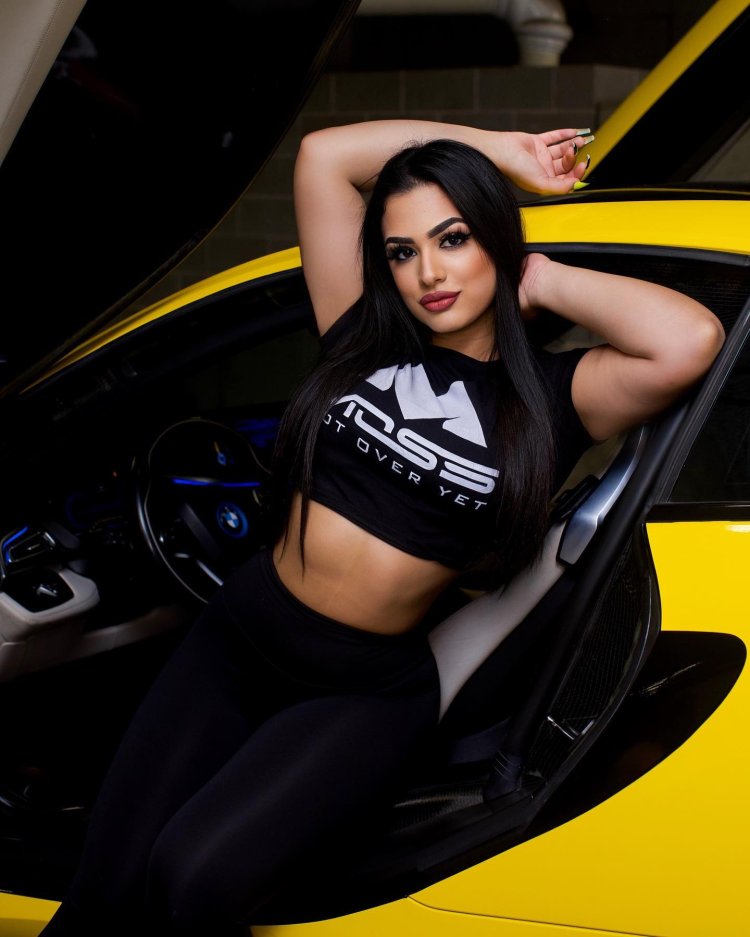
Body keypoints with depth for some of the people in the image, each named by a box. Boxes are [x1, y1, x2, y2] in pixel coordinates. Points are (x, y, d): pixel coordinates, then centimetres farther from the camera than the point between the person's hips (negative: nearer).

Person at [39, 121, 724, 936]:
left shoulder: (546, 398, -3)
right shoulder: (364, 339, 5)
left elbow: (691, 340, -23)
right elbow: (324, 154, 5)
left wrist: (545, 282, -8)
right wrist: (501, 151, 7)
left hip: (367, 691, -3)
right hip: (236, 638, 3)